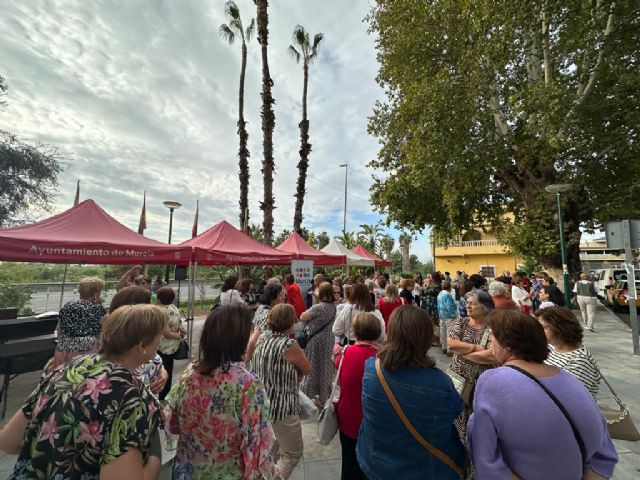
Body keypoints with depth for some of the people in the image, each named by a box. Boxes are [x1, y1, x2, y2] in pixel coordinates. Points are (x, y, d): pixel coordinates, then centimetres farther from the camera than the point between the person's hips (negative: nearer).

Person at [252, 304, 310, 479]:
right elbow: (306, 369, -11)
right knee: (293, 453, 15)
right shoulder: (289, 345, -25)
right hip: (281, 407, -8)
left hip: (262, 402, 8)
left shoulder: (263, 337, -4)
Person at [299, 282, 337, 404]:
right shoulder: (333, 306, -2)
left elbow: (302, 317, -15)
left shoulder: (318, 307, -25)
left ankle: (312, 395, 23)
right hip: (328, 339, 7)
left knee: (314, 367, 9)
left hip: (316, 340, -7)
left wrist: (308, 312, 3)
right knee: (325, 366, 19)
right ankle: (325, 394, 33)